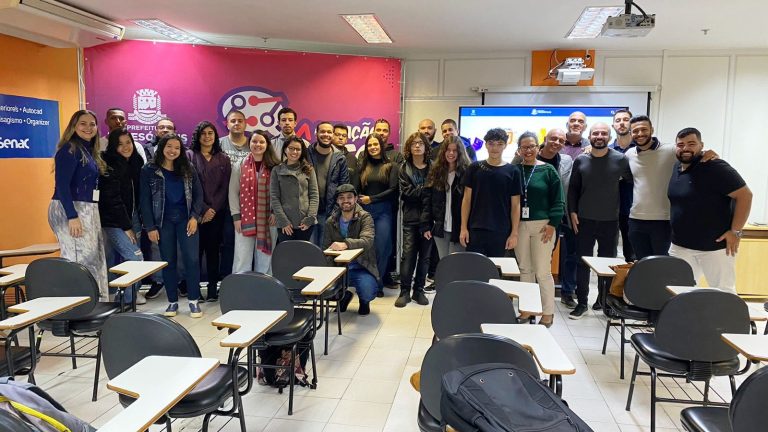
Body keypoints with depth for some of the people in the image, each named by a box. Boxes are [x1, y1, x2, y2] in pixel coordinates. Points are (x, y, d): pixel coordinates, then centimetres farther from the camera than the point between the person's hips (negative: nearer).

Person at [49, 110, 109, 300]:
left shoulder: (90, 151, 16)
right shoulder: (69, 149, -9)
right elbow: (62, 185, -17)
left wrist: (92, 214, 11)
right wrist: (72, 217, -23)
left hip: (88, 211, 9)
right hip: (71, 211, -9)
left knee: (94, 260, 9)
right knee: (80, 259, -11)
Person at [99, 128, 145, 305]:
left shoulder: (137, 162, 6)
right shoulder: (109, 165, -13)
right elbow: (112, 199, -15)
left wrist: (137, 223, 5)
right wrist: (126, 226, -14)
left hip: (131, 217, 6)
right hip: (114, 221, -6)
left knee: (120, 260, 8)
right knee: (135, 257, -12)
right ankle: (130, 298, 1)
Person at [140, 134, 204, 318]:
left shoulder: (187, 169, 7)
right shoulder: (149, 170, 1)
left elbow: (198, 194, 6)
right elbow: (145, 200, -1)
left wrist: (195, 217, -7)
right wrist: (150, 227, -6)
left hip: (186, 220, 1)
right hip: (163, 222, 0)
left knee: (192, 259, -5)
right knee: (168, 261, 5)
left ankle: (194, 301, 5)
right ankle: (172, 301, 16)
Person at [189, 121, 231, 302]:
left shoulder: (223, 159, 10)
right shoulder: (190, 156, 3)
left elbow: (225, 187, 4)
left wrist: (213, 209, -7)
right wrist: (203, 209, -11)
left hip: (217, 212, 2)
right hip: (197, 212, -2)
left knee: (213, 249, 5)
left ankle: (213, 288, 12)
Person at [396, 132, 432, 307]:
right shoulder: (404, 168, 7)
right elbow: (407, 191, -5)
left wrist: (417, 192, -13)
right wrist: (426, 190, -12)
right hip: (411, 217, 0)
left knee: (425, 255, 6)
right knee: (408, 255, -2)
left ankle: (419, 290, 17)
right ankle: (404, 291, 6)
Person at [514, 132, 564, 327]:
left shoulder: (548, 170, 0)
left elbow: (557, 201, -2)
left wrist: (553, 224, -10)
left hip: (542, 225, -3)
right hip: (520, 225, 3)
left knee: (543, 271, -1)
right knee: (524, 269, 10)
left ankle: (548, 312, 10)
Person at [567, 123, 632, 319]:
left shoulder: (620, 159, -4)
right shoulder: (580, 160, 1)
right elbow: (573, 188, 6)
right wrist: (572, 212, 0)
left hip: (610, 221, -1)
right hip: (584, 220, 1)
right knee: (583, 262, 5)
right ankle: (582, 302, 15)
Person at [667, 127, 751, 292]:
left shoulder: (716, 168, -15)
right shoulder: (677, 167, 8)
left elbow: (745, 195, -16)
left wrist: (735, 231, -18)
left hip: (715, 245, -7)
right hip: (680, 246, 7)